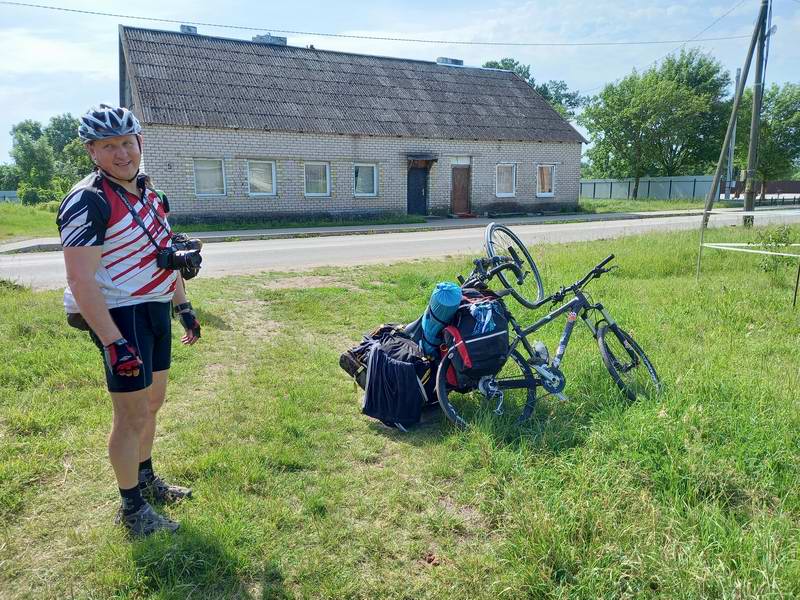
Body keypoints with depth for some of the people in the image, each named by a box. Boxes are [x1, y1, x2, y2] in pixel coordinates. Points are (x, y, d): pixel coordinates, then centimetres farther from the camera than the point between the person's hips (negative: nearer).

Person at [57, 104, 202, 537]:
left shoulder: (147, 195, 10)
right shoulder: (88, 201, -17)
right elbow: (80, 281, -22)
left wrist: (184, 307, 14)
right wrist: (114, 344, -27)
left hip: (155, 309, 9)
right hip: (120, 315, -9)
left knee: (152, 401, 20)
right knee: (132, 414, 0)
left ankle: (146, 480, 40)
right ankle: (132, 507, 19)